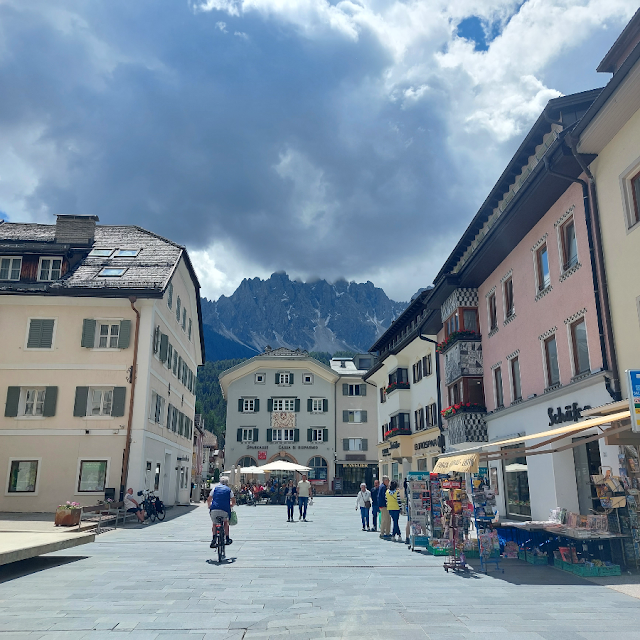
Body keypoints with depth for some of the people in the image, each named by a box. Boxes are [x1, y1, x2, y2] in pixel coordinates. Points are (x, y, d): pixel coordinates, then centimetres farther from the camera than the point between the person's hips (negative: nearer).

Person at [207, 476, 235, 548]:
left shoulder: (215, 488, 15)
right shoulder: (229, 489, 15)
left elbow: (208, 500, 13)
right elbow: (233, 501, 13)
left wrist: (209, 506, 31)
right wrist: (230, 505, 32)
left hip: (214, 510, 0)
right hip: (225, 510, 0)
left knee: (214, 523, 22)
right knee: (226, 522, 27)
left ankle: (214, 538, 3)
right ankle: (227, 539, 27)